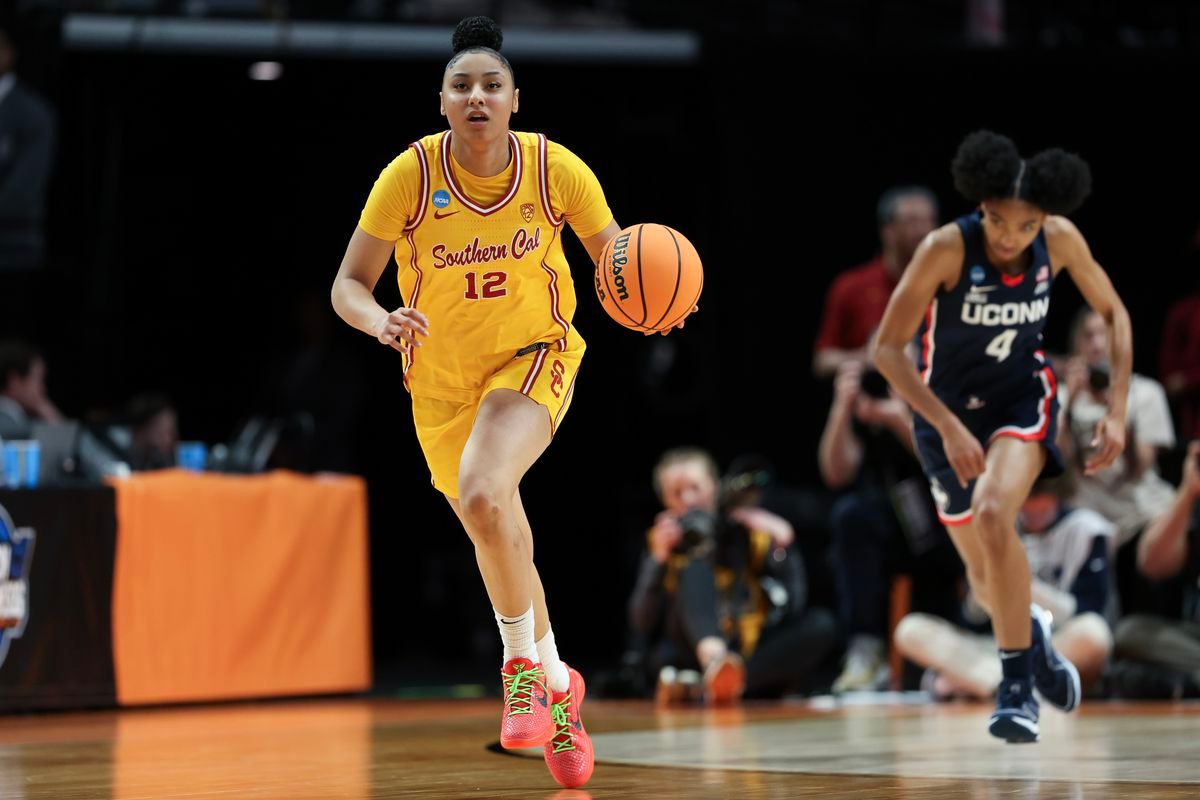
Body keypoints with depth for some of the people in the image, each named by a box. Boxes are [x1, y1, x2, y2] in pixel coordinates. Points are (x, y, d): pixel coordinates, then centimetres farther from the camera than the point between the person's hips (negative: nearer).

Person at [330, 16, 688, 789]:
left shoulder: (555, 169, -16)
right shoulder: (411, 175, -16)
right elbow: (349, 284, -10)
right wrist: (382, 322, -32)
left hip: (534, 355, -2)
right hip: (442, 378, 3)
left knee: (484, 494, -30)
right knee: (496, 539, 12)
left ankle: (526, 665, -10)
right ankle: (556, 685, 35)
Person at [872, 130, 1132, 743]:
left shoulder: (1060, 240, -16)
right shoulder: (947, 248, -26)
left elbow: (1112, 312, 1)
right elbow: (888, 349, -23)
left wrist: (1117, 410, -7)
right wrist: (949, 427, -30)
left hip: (1023, 398, 0)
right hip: (946, 409, 0)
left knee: (993, 513, -30)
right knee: (987, 582, 8)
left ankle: (1017, 684, -19)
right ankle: (1032, 632, 44)